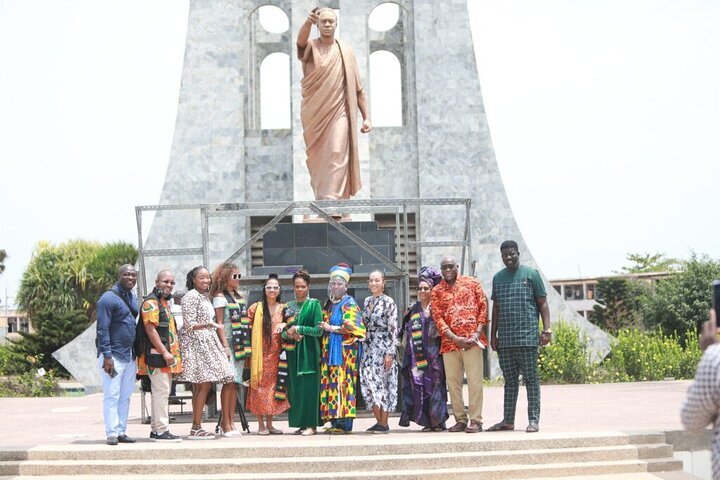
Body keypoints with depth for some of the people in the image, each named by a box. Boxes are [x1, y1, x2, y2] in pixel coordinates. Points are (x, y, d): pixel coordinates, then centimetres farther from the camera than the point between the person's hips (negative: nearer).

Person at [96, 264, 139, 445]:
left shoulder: (133, 297, 14)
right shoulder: (109, 298, -11)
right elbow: (103, 328, -14)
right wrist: (107, 356, -19)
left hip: (129, 355, 8)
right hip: (113, 355, -8)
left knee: (125, 396, 10)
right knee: (112, 395, -5)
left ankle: (121, 431, 15)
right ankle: (111, 433, -2)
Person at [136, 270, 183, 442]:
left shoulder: (165, 302, 22)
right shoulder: (151, 302, -10)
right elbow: (150, 329, -19)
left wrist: (173, 353, 22)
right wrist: (164, 352, -22)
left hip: (167, 355, 10)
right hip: (157, 355, -10)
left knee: (161, 392, 12)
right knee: (161, 391, -11)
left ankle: (156, 429, 18)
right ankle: (161, 431, -10)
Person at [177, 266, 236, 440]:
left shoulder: (205, 297, 18)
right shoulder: (191, 297, -9)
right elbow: (189, 325, -15)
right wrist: (209, 325, -27)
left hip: (208, 343, 9)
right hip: (196, 343, -9)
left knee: (202, 386, 5)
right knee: (203, 384, -12)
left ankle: (197, 428, 5)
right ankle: (196, 428, -11)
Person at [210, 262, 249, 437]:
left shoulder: (239, 296, 17)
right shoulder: (220, 296, -4)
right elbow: (219, 323, -9)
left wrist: (246, 345, 15)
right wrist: (225, 345, -16)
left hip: (240, 344, 7)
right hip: (228, 342, -7)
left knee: (235, 383, 6)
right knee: (229, 381, -10)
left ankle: (231, 421, 10)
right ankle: (226, 423, -7)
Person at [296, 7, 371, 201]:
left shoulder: (345, 51, 7)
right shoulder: (310, 47, 3)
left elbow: (358, 88, 8)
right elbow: (301, 39, -24)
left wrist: (367, 117, 1)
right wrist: (308, 22, -46)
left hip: (338, 112, -1)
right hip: (313, 114, 1)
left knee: (336, 154, -15)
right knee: (317, 158, 7)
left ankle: (331, 199, -21)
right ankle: (321, 199, 20)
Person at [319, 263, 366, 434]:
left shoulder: (349, 304, -3)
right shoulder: (329, 304, 19)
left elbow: (353, 328, -13)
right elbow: (324, 324, 28)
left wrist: (332, 328, -11)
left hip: (344, 350, -7)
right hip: (329, 350, 7)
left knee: (342, 383, -11)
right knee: (331, 384, 2)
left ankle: (344, 423, -10)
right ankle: (335, 421, 5)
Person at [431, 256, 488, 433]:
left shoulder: (472, 283, 9)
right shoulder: (437, 291, 11)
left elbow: (483, 307, 4)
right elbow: (438, 317, 3)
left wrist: (477, 332, -8)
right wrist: (455, 338, -10)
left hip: (472, 340, -3)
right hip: (449, 342, 3)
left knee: (475, 380, -6)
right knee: (452, 381, 4)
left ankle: (475, 420, -4)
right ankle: (460, 420, 11)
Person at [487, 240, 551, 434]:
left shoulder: (531, 274, 2)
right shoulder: (498, 278, 14)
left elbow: (543, 303, 1)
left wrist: (547, 330, -7)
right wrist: (493, 335, 14)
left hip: (527, 337, -4)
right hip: (504, 338, 4)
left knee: (531, 378, -1)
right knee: (510, 379, 9)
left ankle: (534, 420, 2)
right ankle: (508, 420, 14)